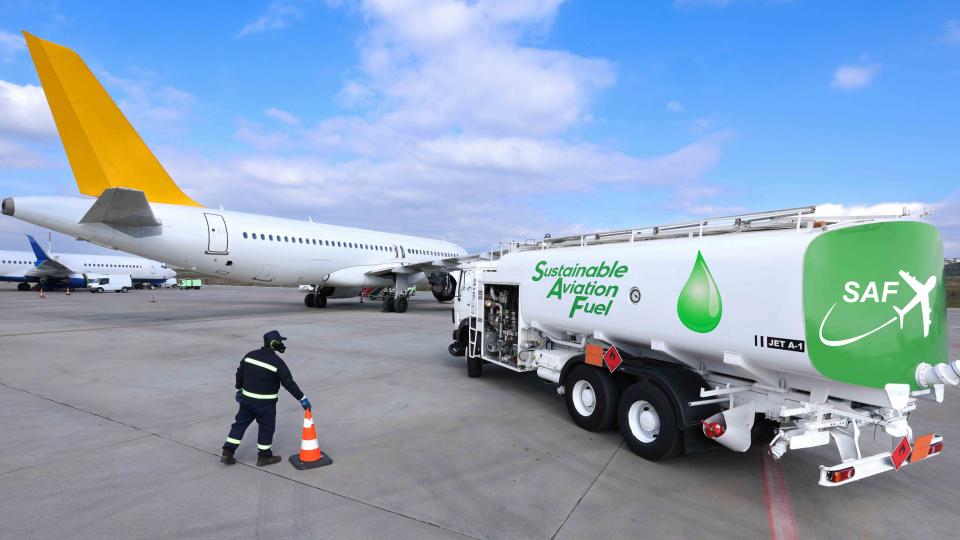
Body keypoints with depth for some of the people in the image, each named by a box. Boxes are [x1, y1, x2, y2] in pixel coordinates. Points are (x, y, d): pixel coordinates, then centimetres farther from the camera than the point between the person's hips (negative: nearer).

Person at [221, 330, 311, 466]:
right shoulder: (277, 363, -18)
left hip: (246, 398, 6)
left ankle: (227, 453, 20)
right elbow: (289, 383, -18)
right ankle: (264, 456, 22)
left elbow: (239, 373, 9)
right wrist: (302, 398, -10)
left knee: (240, 423, 18)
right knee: (266, 427, 10)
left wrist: (239, 389, 24)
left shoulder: (250, 355, -1)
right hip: (265, 403, -5)